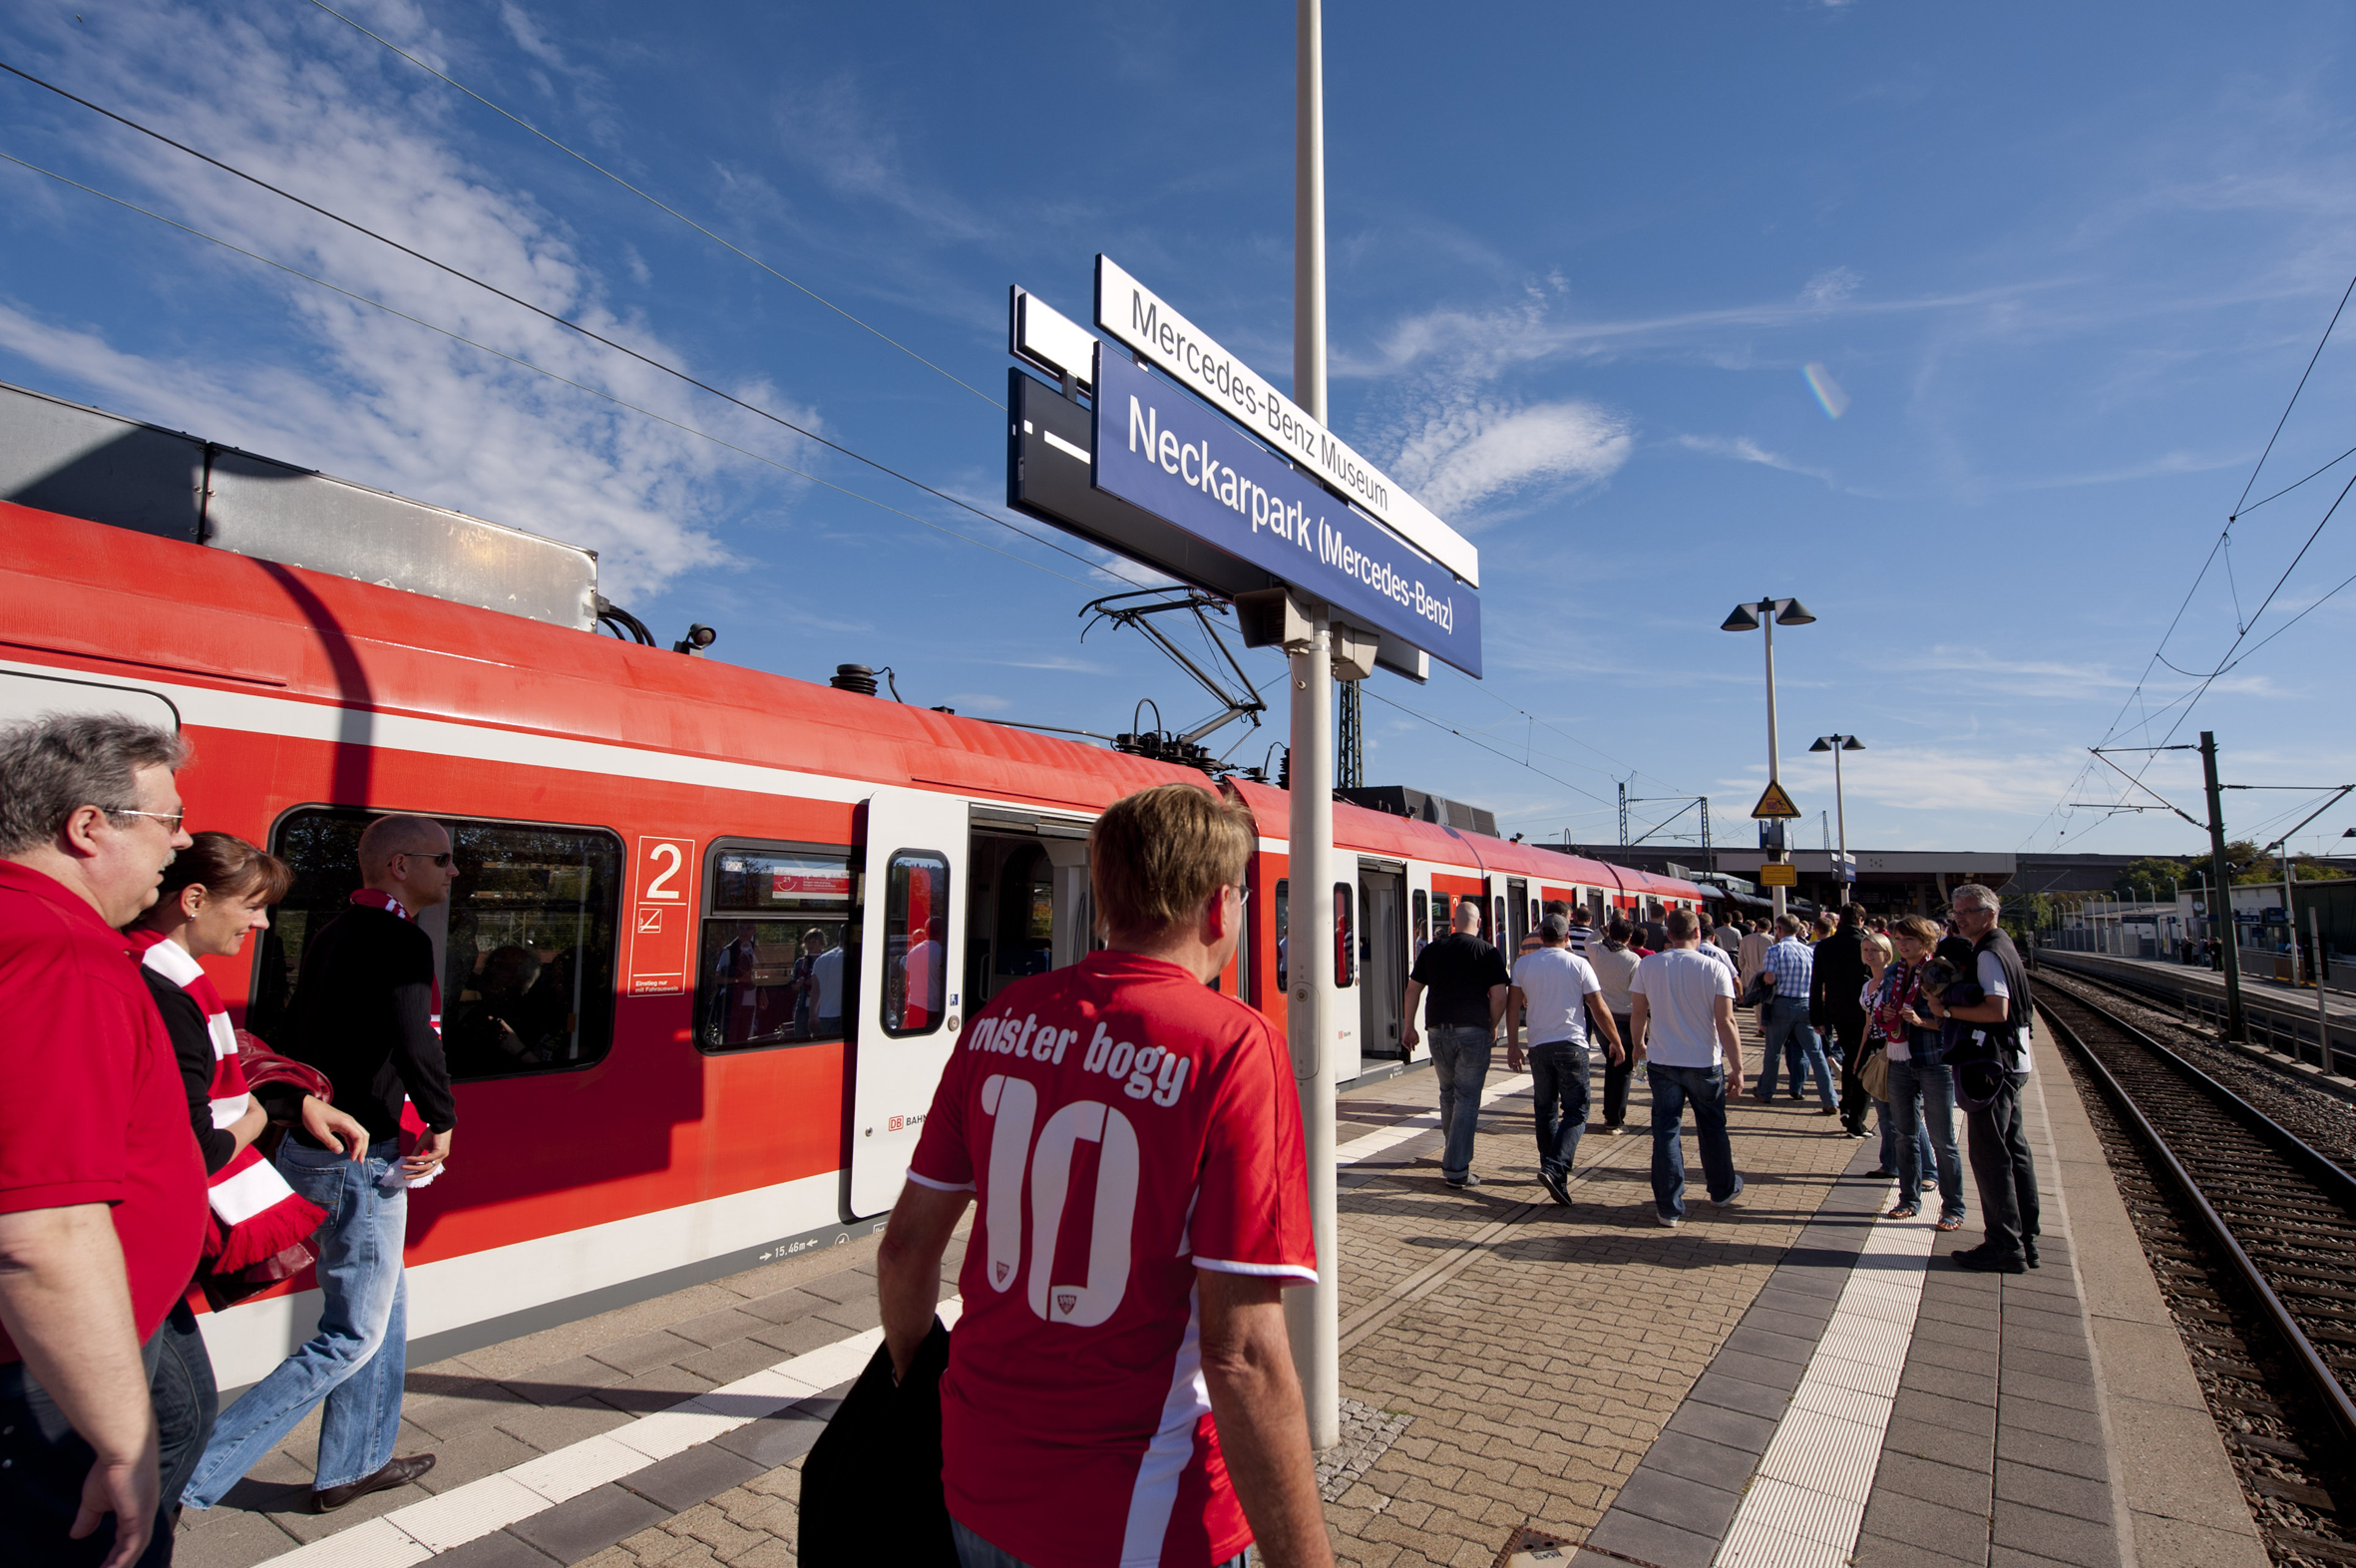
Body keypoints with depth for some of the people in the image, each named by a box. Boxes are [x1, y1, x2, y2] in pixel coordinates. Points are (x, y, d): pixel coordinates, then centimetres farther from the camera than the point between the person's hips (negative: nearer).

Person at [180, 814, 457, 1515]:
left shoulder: (330, 935, 10)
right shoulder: (400, 940, -19)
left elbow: (296, 1034, 16)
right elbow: (413, 1045, -29)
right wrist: (443, 1122, -14)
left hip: (310, 1144, 10)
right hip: (357, 1163, -10)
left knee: (388, 1305, 21)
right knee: (353, 1337, 3)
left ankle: (353, 1466, 32)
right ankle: (193, 1474, 5)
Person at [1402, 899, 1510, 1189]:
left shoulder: (1433, 950, 6)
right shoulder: (1489, 953, -4)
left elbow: (1413, 989, 10)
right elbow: (1499, 996, -8)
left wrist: (1409, 1026, 19)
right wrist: (1493, 1026, 8)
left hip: (1439, 1031, 3)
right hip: (1474, 1032, -3)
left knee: (1448, 1093, 20)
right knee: (1467, 1098, 0)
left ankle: (1453, 1152, 35)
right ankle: (1457, 1168, -3)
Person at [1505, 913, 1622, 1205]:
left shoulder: (1522, 964, 2)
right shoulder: (1578, 965, -4)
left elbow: (1513, 1006, 1)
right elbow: (1599, 1009, -1)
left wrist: (1512, 1045, 7)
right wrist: (1616, 1043, 10)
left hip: (1538, 1046, 3)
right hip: (1571, 1044, -3)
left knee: (1545, 1110, 15)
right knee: (1575, 1111, 1)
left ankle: (1551, 1169, 22)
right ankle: (1554, 1168, -16)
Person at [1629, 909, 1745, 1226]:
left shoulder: (1647, 966, -5)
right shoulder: (1715, 969, -11)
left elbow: (1638, 1013, 3)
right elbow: (1726, 1022, -13)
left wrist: (1639, 1044, 21)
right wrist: (1737, 1068, -7)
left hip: (1662, 1061, 1)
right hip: (1705, 1063, 0)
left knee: (1666, 1131, 6)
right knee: (1712, 1128, 19)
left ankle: (1669, 1207, 8)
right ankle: (1723, 1190, 38)